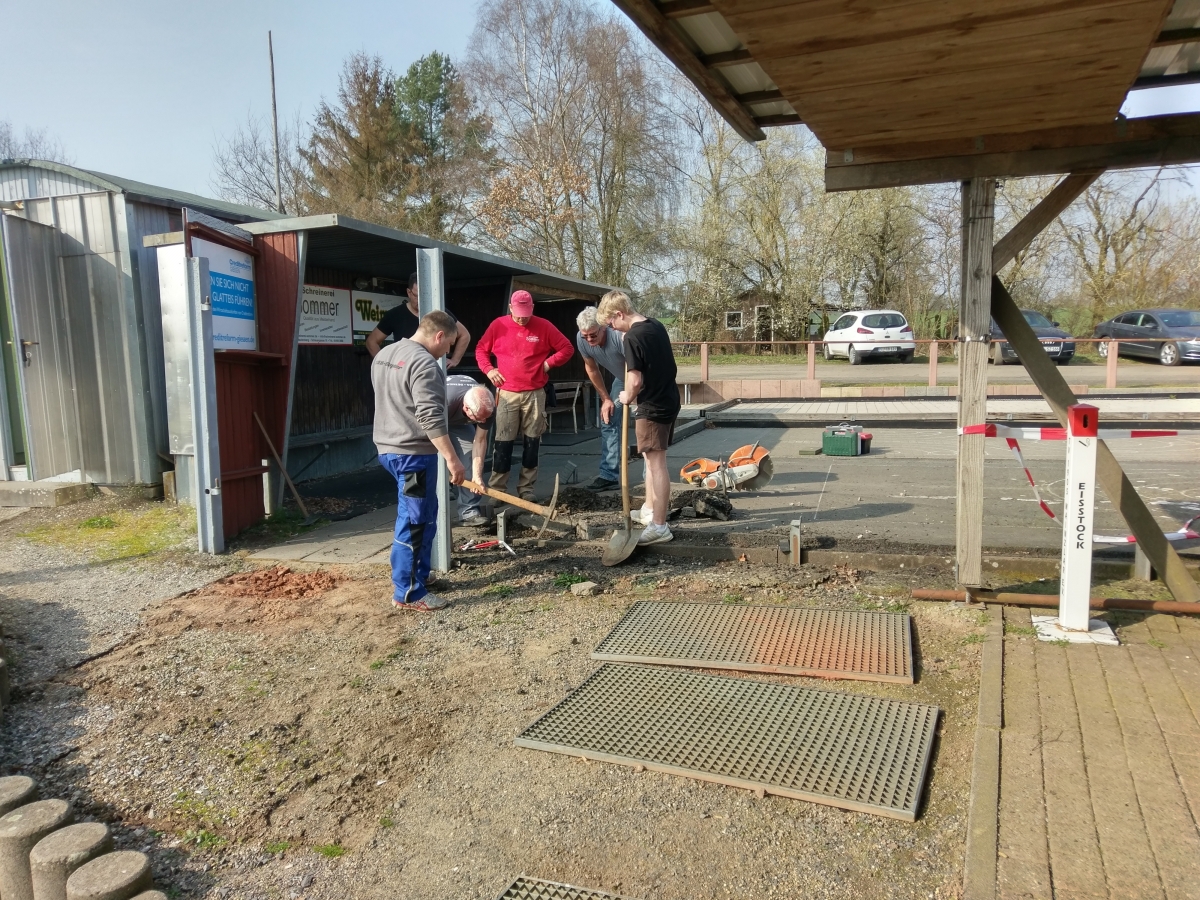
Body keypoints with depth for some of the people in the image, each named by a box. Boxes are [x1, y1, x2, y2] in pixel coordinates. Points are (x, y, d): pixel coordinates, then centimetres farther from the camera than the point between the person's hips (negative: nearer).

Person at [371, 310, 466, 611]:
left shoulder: (384, 355, 14)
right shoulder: (424, 363, -17)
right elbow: (431, 419, -25)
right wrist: (452, 459, -24)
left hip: (389, 447, 10)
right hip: (413, 453, -10)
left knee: (423, 516, 19)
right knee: (414, 523, -3)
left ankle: (419, 575, 27)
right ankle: (408, 593, 3)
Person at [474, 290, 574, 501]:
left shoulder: (543, 326, 0)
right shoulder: (498, 325, 1)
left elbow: (567, 348, 6)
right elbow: (481, 349, 12)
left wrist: (548, 363, -5)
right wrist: (488, 369, -2)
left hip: (535, 394, 1)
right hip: (507, 393, 0)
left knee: (532, 441, 5)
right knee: (503, 442, 0)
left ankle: (526, 488, 15)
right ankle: (497, 489, 6)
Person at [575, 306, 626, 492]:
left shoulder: (619, 336, -39)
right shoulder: (581, 339, -19)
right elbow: (591, 368, -3)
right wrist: (605, 398, 0)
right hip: (621, 378, 6)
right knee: (608, 421, 1)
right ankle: (609, 475, 5)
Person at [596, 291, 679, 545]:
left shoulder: (633, 337, -18)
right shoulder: (656, 325, 9)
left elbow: (635, 381, -22)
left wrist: (627, 397, -2)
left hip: (652, 407, -9)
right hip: (668, 400, 9)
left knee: (656, 464, -6)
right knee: (652, 460, 18)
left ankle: (659, 527, -2)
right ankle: (651, 511, 29)